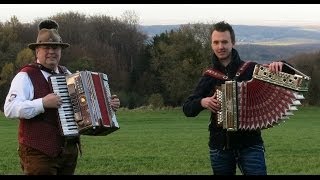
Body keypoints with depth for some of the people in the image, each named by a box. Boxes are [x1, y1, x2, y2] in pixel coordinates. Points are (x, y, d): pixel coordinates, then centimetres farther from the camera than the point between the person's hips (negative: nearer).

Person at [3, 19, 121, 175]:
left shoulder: (66, 74, 15)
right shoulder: (26, 76, -7)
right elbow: (10, 109, -19)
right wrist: (43, 103, -26)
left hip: (70, 150, 7)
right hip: (39, 153, -7)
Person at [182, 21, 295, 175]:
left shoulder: (251, 69, 0)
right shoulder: (209, 76, 7)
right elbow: (187, 108, 6)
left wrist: (280, 66, -21)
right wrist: (202, 102, -15)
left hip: (250, 144, -2)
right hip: (220, 147, 3)